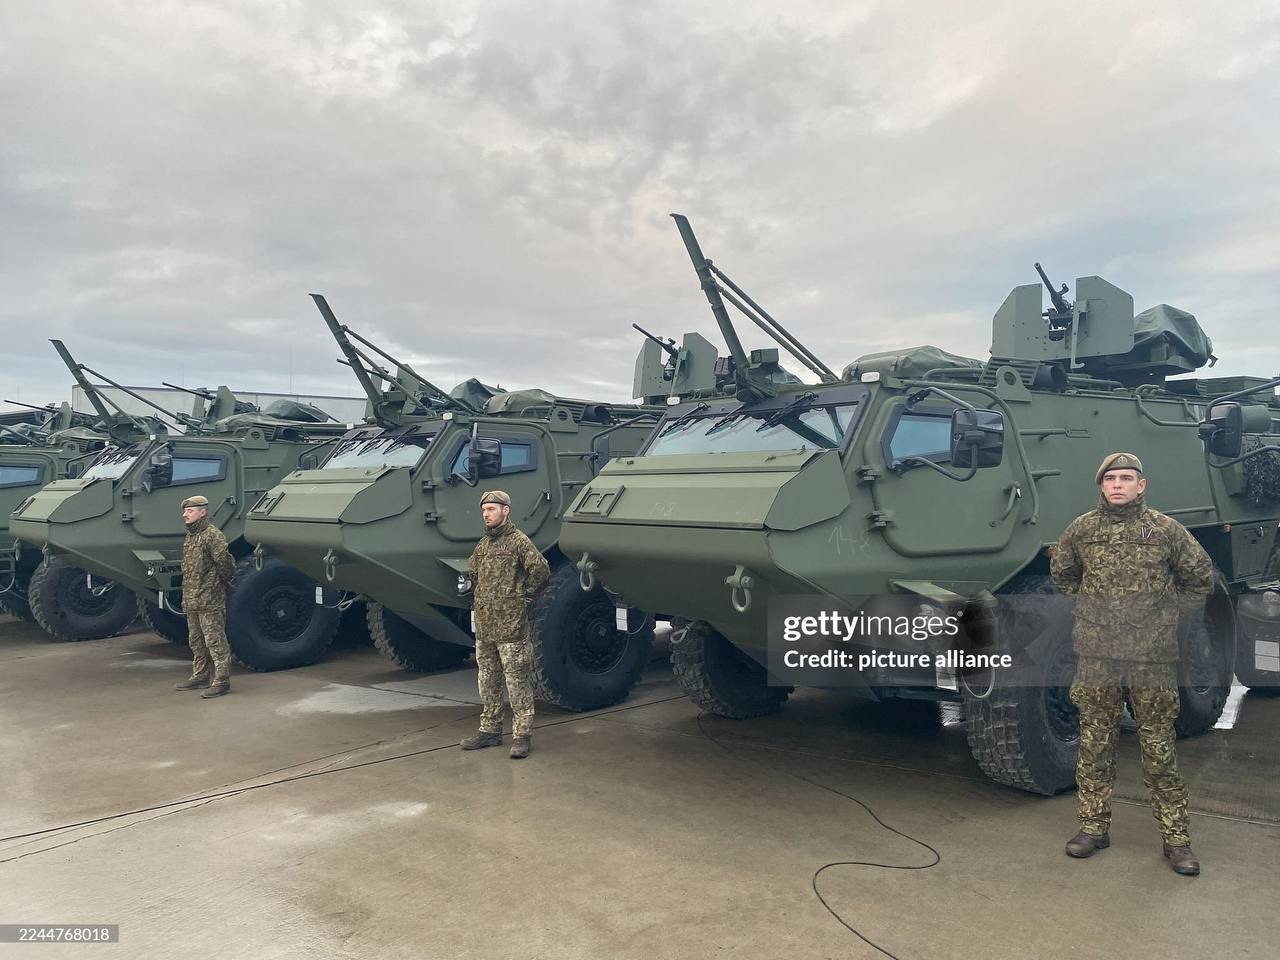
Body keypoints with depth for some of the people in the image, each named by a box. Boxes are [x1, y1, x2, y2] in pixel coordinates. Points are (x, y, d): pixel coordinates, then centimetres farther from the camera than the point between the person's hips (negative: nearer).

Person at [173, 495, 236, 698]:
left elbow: (224, 562, -18)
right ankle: (200, 675, 30)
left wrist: (223, 582, -2)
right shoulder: (190, 536, 15)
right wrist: (186, 598, 20)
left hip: (209, 601, -10)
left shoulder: (213, 535, -15)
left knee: (215, 642, -6)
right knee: (196, 641, 18)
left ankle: (221, 681, -3)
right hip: (191, 601, 10)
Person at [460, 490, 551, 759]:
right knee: (487, 681, 15)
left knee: (517, 681, -3)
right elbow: (472, 571, 32)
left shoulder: (518, 540, -10)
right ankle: (489, 731, 26)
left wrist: (524, 594, -9)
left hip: (510, 627, -8)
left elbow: (541, 570, -19)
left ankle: (521, 736, 3)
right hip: (483, 626, 8)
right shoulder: (483, 543, 14)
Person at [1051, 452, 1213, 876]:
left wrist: (1168, 612, 7)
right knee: (1094, 745, 9)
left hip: (1152, 658, -2)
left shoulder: (1166, 530, -2)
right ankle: (1094, 826, 21)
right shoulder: (1082, 529, 3)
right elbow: (1061, 572, 20)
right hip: (1097, 655, 2)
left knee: (1159, 747, 4)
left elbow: (1200, 578, 11)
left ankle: (1176, 837, 16)